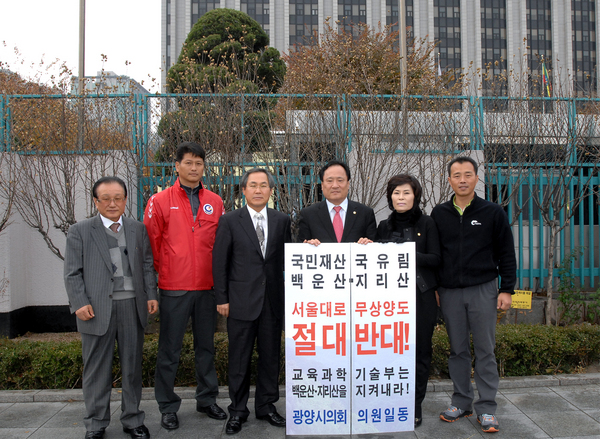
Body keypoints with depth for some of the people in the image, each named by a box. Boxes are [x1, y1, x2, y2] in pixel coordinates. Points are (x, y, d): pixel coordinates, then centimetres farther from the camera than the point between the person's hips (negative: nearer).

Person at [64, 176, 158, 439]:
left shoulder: (138, 230, 12)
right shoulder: (80, 231, 4)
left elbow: (147, 265, 12)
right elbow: (73, 273, 1)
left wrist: (150, 295, 2)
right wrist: (80, 302, -9)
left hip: (132, 307, 2)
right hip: (97, 309, -2)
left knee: (132, 366, 10)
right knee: (97, 369, 6)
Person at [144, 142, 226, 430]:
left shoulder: (215, 202, 7)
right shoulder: (160, 201, -2)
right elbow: (151, 242, 1)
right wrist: (164, 271, 2)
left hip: (207, 287, 3)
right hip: (174, 288, -3)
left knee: (206, 345, 14)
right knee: (170, 349, 6)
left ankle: (207, 399, 29)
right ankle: (168, 407, 21)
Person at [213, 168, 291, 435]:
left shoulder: (282, 221, 6)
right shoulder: (230, 221, 0)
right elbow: (219, 262, -1)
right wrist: (222, 298, -4)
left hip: (273, 301, 2)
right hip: (241, 301, -2)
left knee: (270, 356, 11)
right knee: (239, 359, 7)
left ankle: (266, 406, 28)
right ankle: (238, 411, 23)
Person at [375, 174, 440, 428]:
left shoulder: (426, 224, 3)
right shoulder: (384, 226, 12)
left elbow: (435, 259, -3)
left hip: (420, 295, -2)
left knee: (419, 350, 2)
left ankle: (415, 406, 15)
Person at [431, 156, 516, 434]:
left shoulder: (493, 213, 2)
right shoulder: (439, 214, 6)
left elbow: (506, 254, 4)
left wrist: (506, 289, -2)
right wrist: (433, 289, 6)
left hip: (483, 290, -2)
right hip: (449, 292, 2)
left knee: (485, 350, 1)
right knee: (458, 350, 9)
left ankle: (486, 408, 12)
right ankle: (461, 402, 22)